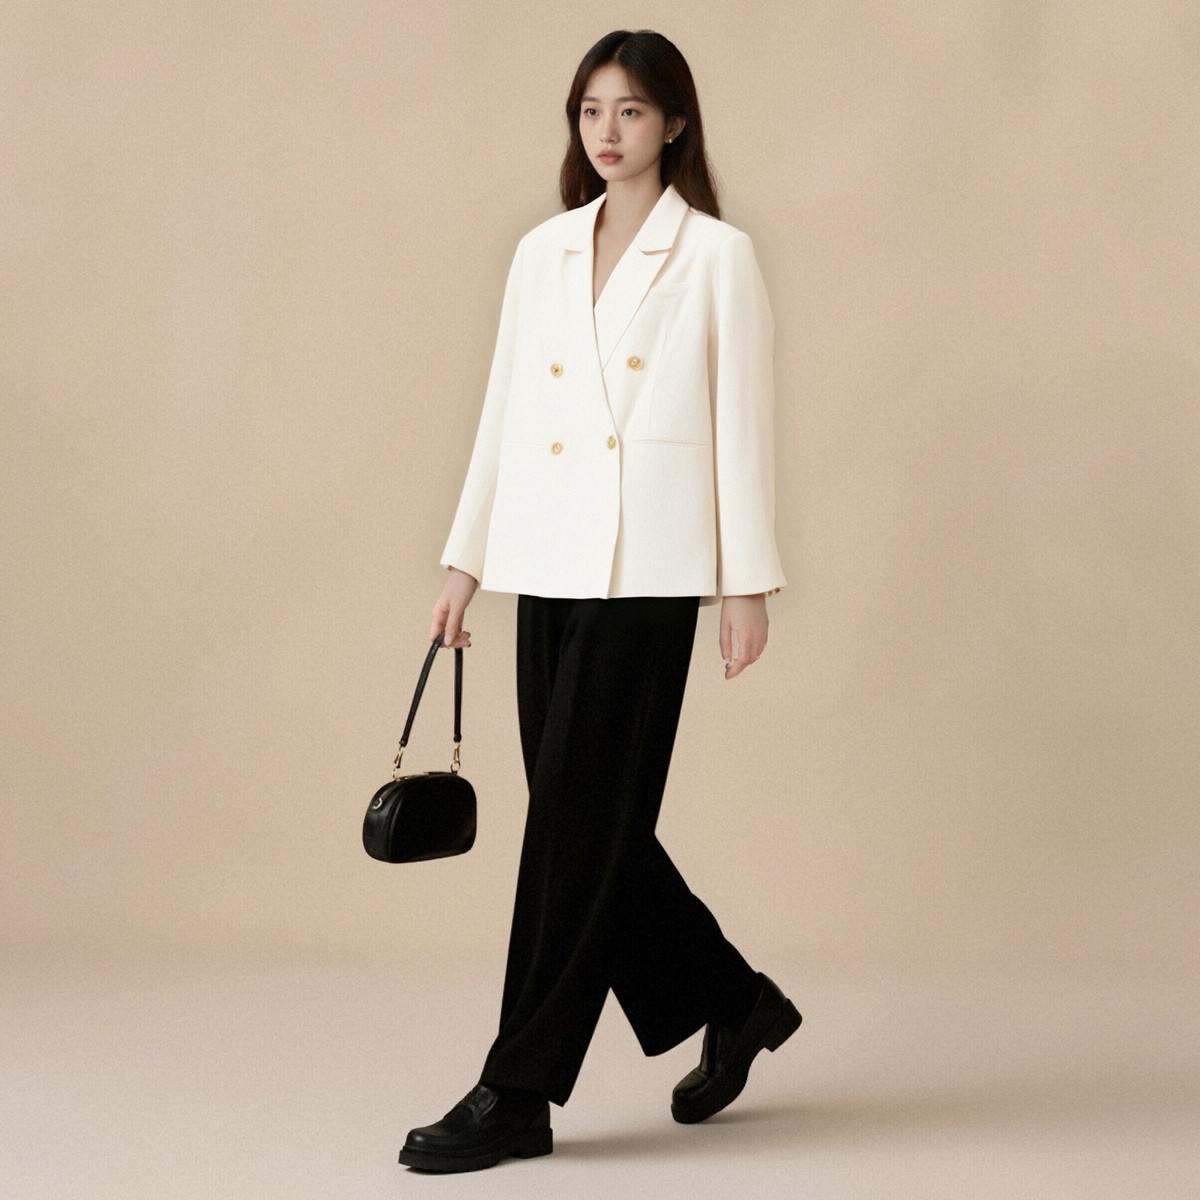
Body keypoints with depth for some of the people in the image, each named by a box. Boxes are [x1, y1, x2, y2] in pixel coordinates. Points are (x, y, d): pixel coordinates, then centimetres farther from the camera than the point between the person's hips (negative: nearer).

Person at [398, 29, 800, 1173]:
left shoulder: (716, 257, -2)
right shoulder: (542, 253, 13)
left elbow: (742, 428, -3)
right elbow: (504, 412, 14)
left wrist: (749, 585, -6)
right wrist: (465, 560, 11)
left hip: (649, 566, -6)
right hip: (547, 562, 6)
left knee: (579, 821, -5)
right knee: (585, 817, 9)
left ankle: (517, 1092, 1)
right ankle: (732, 1002, 28)